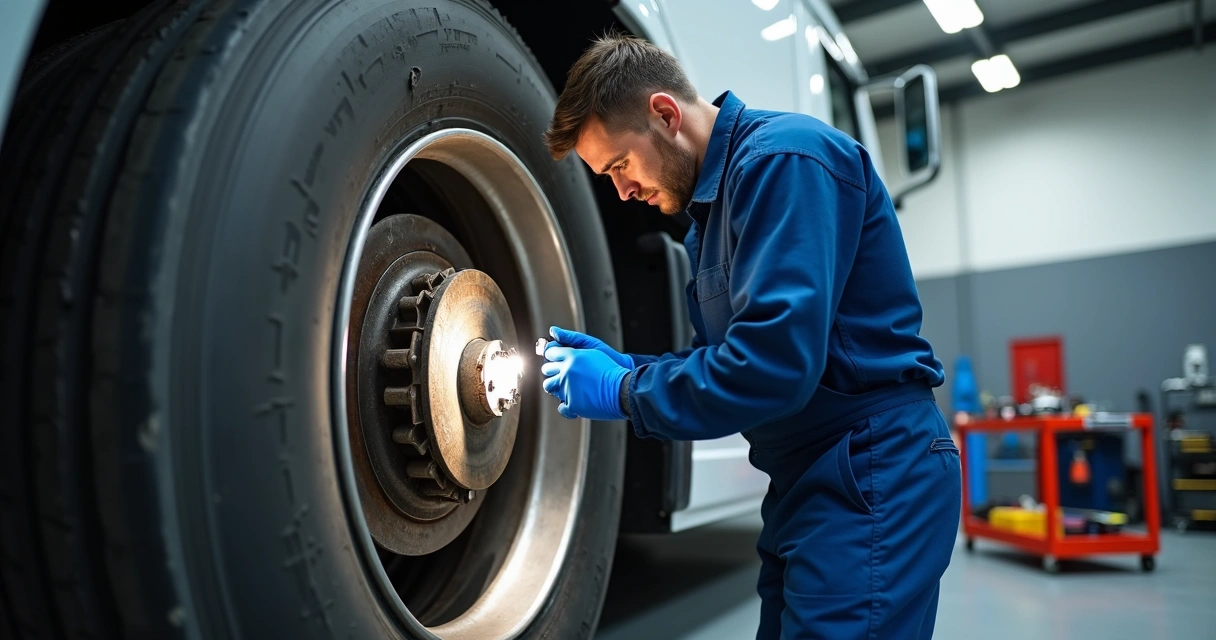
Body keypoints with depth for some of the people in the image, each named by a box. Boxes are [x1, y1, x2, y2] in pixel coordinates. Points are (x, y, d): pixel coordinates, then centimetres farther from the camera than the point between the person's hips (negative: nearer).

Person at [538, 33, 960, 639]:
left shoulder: (784, 158, -16)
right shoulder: (712, 202, 15)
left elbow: (774, 361, -27)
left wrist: (623, 394, -16)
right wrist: (626, 367, 3)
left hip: (873, 473, -10)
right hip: (806, 478, 10)